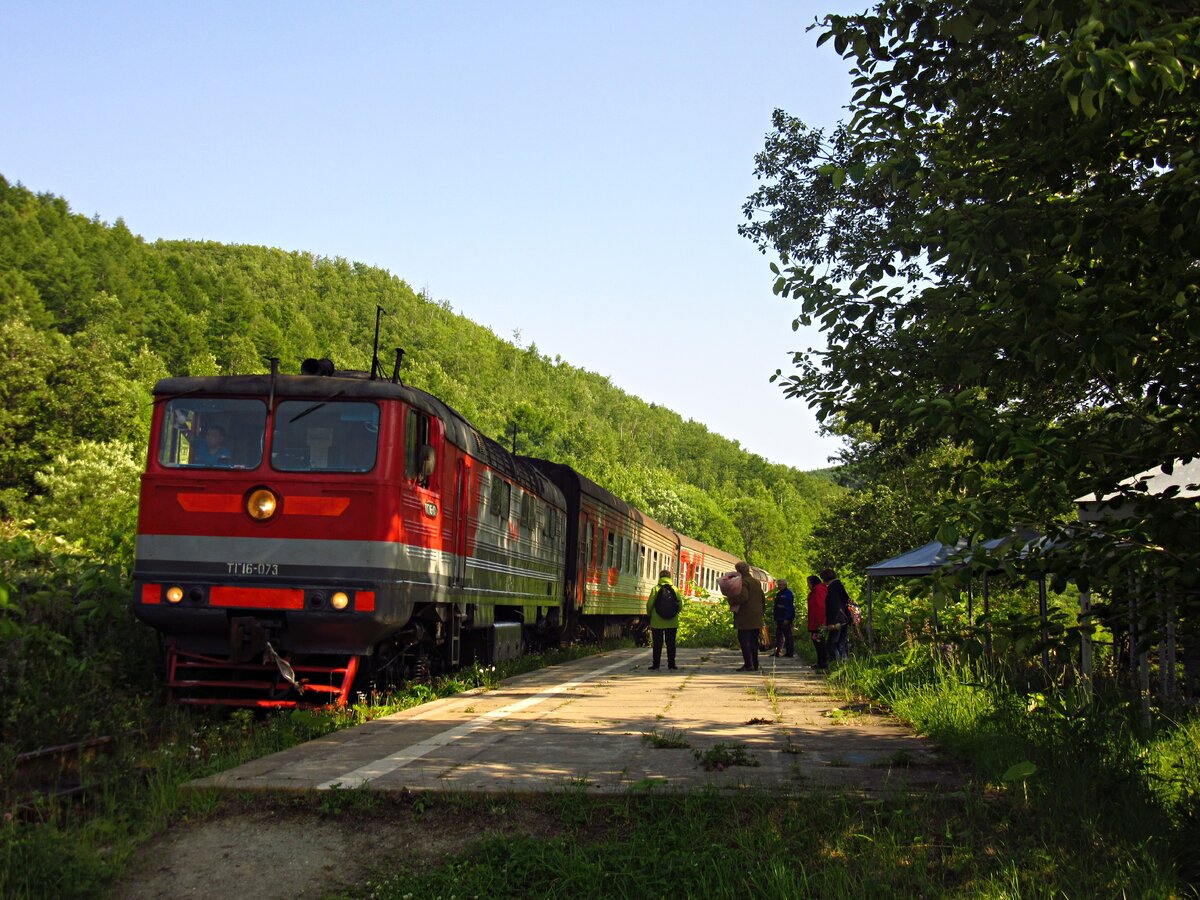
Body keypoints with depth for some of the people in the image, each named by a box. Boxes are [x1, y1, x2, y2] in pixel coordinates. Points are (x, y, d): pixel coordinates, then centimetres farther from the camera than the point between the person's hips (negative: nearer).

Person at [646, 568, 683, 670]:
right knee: (671, 643, 8)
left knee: (657, 644, 5)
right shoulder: (675, 589, 0)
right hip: (672, 622, 2)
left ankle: (656, 663, 6)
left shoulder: (655, 589, -7)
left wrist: (650, 615, 8)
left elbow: (649, 604, -8)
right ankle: (671, 663, 7)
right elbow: (680, 604, -1)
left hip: (657, 622, -2)